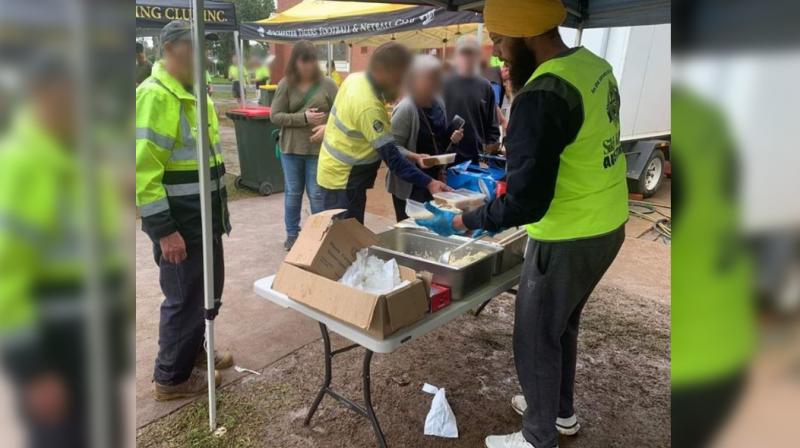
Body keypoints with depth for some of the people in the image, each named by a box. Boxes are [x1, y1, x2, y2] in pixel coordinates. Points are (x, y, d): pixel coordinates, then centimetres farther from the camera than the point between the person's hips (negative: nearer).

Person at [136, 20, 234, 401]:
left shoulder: (194, 94, 13)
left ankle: (193, 353, 41)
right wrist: (164, 229, -23)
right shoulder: (154, 95, -17)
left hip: (205, 219, 9)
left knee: (208, 292, 20)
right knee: (185, 299, 4)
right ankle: (171, 378, 23)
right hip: (179, 224, -9)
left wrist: (219, 212, 21)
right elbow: (143, 168, -22)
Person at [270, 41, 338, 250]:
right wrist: (304, 118, -15)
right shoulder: (285, 85, -1)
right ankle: (292, 235, 29)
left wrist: (328, 127, -21)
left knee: (317, 194, 5)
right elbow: (275, 116, -4)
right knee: (292, 193, 13)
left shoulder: (327, 84, -3)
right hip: (291, 148, 2)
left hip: (319, 149, -1)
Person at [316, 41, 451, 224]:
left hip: (334, 171, 9)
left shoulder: (356, 78, -2)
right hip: (343, 180, -9)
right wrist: (429, 183, -29)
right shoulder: (369, 107, -29)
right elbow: (391, 157, -29)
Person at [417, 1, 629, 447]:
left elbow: (525, 204, -27)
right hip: (607, 226, 9)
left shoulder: (542, 96, -27)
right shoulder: (594, 64, 3)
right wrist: (506, 173, 15)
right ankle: (561, 411, 46)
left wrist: (457, 221, -15)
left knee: (535, 339, 10)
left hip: (569, 240, -9)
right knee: (562, 324, 25)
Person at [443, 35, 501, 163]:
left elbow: (492, 124, 9)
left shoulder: (485, 87, 6)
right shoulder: (445, 84, -2)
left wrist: (492, 146, -2)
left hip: (478, 155, 3)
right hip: (450, 154, -3)